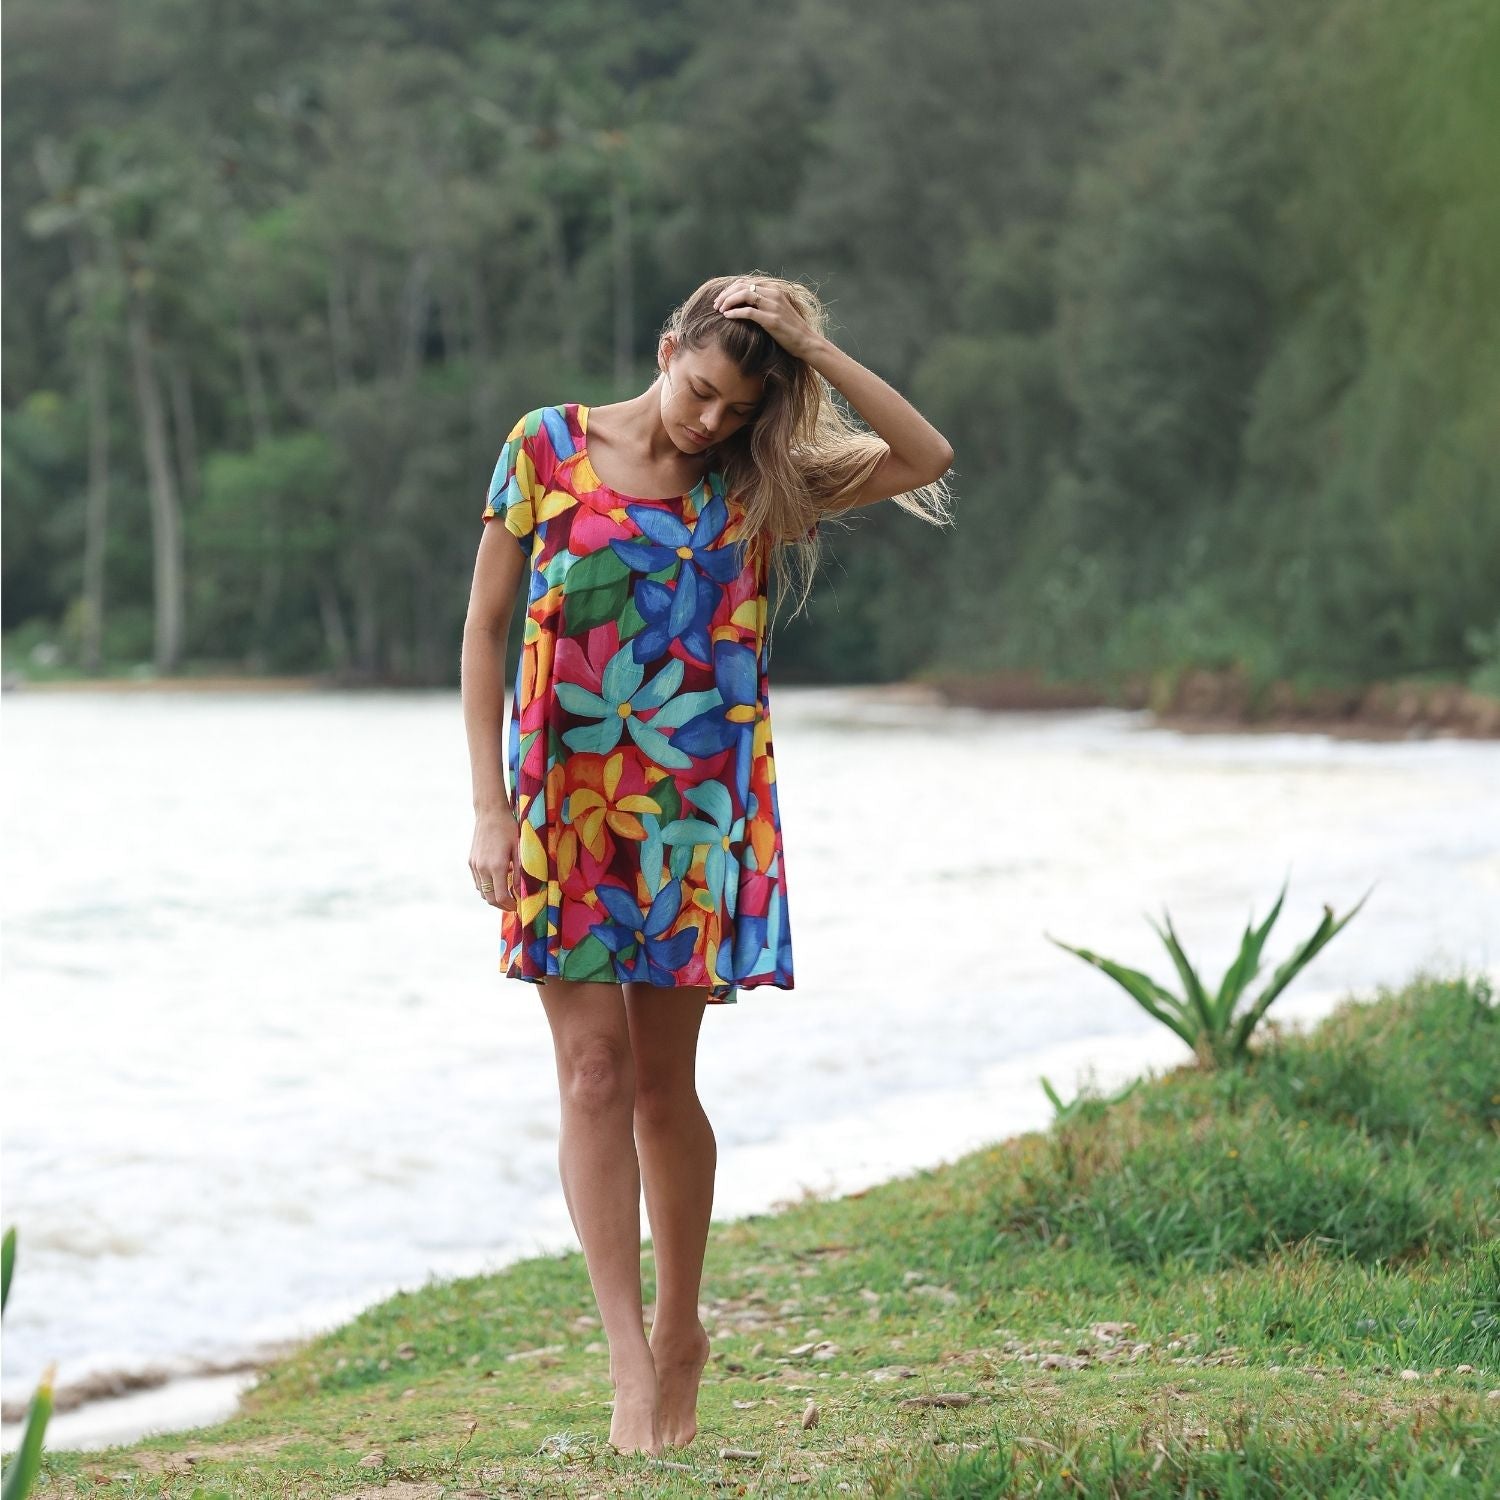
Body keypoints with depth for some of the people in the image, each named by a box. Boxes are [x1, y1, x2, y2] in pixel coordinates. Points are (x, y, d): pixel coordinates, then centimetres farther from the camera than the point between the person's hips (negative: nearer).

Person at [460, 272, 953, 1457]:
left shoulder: (757, 480, 5)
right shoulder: (548, 448, 0)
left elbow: (927, 460, -5)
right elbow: (487, 627, 1)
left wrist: (813, 349, -9)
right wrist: (489, 808, -5)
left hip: (697, 813, 1)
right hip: (567, 804, -1)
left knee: (664, 1081, 6)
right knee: (595, 1072, -7)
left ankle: (680, 1329, 24)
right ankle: (631, 1360, -7)